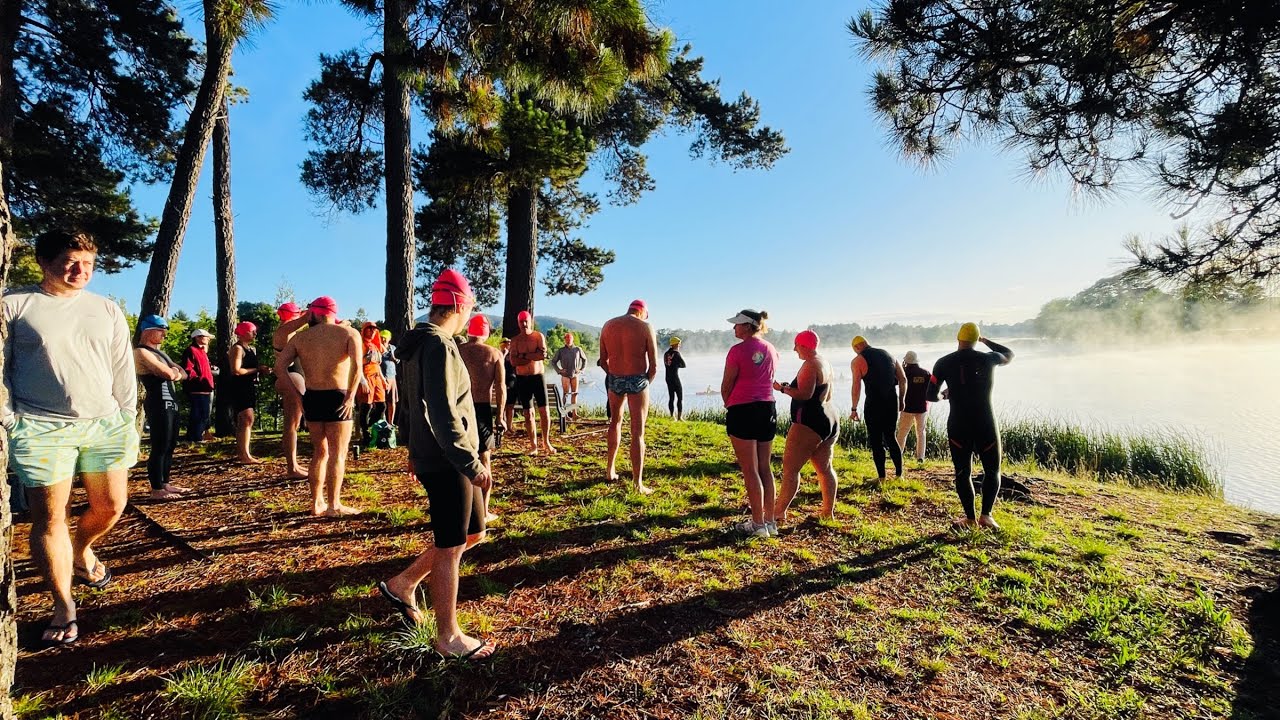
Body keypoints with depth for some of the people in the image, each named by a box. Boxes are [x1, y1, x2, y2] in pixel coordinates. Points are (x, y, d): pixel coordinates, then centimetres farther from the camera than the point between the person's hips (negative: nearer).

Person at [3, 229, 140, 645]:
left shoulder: (107, 310, 10)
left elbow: (123, 370, 12)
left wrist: (128, 422, 8)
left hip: (105, 424, 3)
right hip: (41, 428, -3)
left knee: (111, 506, 9)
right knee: (49, 517, 0)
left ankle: (81, 551, 41)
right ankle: (63, 608, 12)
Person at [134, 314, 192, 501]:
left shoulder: (158, 352, 20)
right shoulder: (141, 352, -9)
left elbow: (183, 374, 15)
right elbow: (168, 374, -20)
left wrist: (174, 373, -6)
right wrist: (173, 372, 2)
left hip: (170, 402, 9)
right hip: (158, 403, -9)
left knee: (170, 445, 13)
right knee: (160, 446, -7)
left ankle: (165, 483, 21)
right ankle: (157, 489, -2)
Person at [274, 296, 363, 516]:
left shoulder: (300, 337, 9)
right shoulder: (349, 333, -1)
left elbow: (279, 365, -1)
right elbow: (356, 364, -19)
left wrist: (295, 393, 4)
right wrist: (351, 396, -16)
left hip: (311, 398, 4)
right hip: (337, 398, -4)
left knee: (319, 451, 17)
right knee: (337, 454, 4)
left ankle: (317, 503, 22)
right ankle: (334, 506, 6)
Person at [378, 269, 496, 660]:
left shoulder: (422, 342, 13)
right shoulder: (438, 346, -19)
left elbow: (411, 400, 22)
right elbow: (443, 414, -25)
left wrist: (415, 449, 29)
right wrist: (471, 463, -23)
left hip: (432, 457, 10)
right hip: (446, 463, -10)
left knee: (472, 533, 19)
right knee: (451, 548, 2)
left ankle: (402, 584, 31)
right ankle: (448, 637, 17)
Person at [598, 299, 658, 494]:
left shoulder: (608, 325, 5)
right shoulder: (645, 327, -8)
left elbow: (603, 361, 7)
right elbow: (654, 365, -9)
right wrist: (646, 383, 6)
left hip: (614, 379, 4)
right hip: (638, 380, -4)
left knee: (615, 421, 27)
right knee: (637, 433, 0)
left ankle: (610, 469, 34)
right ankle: (637, 483, 2)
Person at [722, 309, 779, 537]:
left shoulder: (738, 350, -12)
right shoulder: (771, 350, 8)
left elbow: (726, 385, -7)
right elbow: (769, 380, 12)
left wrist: (728, 405, 12)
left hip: (743, 410, -7)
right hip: (768, 408, 7)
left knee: (750, 470, 1)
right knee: (765, 467, 14)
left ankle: (758, 524, 7)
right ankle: (771, 520, 20)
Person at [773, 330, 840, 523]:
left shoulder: (810, 365, -14)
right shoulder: (825, 364, 17)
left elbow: (804, 394, -24)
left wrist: (782, 389, -12)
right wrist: (792, 387, 24)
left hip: (810, 421, -10)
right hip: (830, 420, 10)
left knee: (790, 468, -6)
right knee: (825, 468, 13)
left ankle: (780, 512, -4)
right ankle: (828, 512, 17)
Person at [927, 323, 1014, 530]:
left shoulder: (944, 363, -3)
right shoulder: (989, 359, 1)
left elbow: (930, 396, -1)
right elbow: (1010, 354, 25)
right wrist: (985, 340, 32)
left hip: (958, 425, 0)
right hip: (986, 424, 1)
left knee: (963, 472, 10)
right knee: (992, 471, 15)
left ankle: (970, 518, 8)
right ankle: (986, 515, 2)